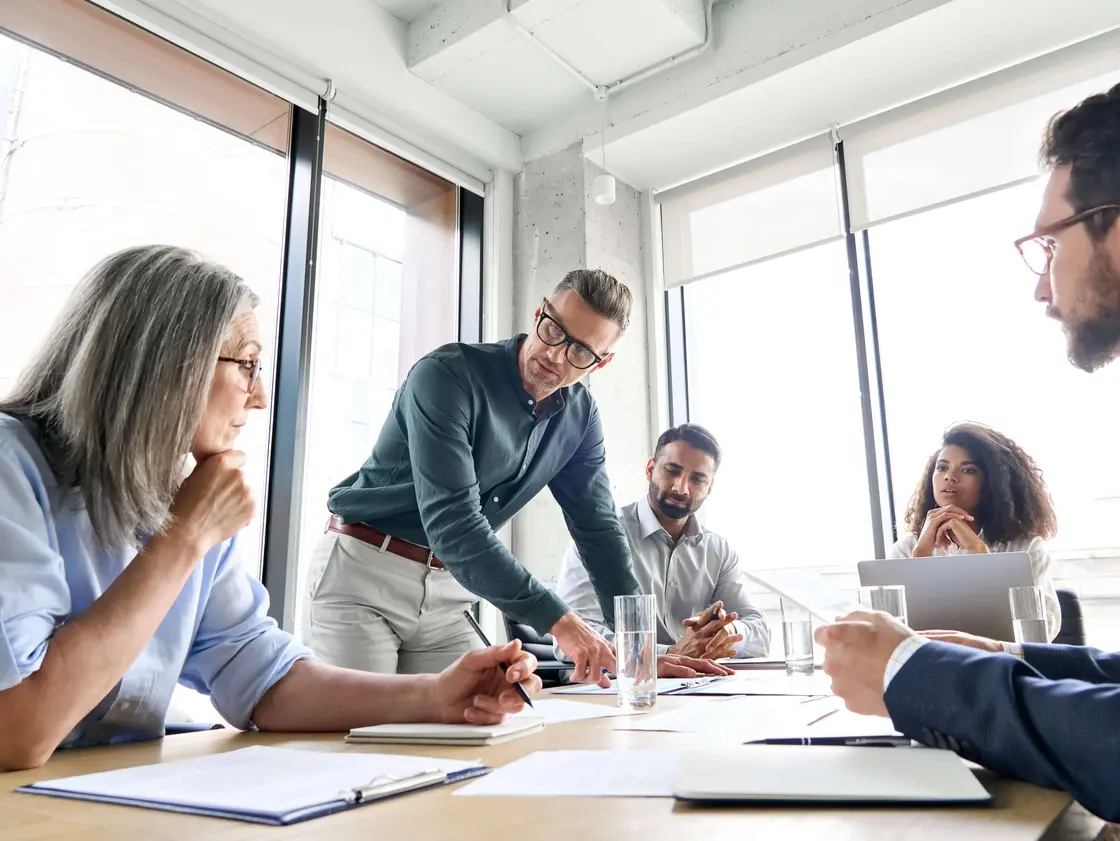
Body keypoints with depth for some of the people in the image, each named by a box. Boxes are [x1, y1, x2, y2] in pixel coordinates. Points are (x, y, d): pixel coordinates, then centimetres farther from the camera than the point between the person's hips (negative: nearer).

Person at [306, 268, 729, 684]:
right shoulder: (447, 375, -23)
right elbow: (453, 521, -31)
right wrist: (559, 620, -35)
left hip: (445, 595, 6)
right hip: (360, 574, -5)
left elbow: (598, 529, 1)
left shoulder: (580, 415, -2)